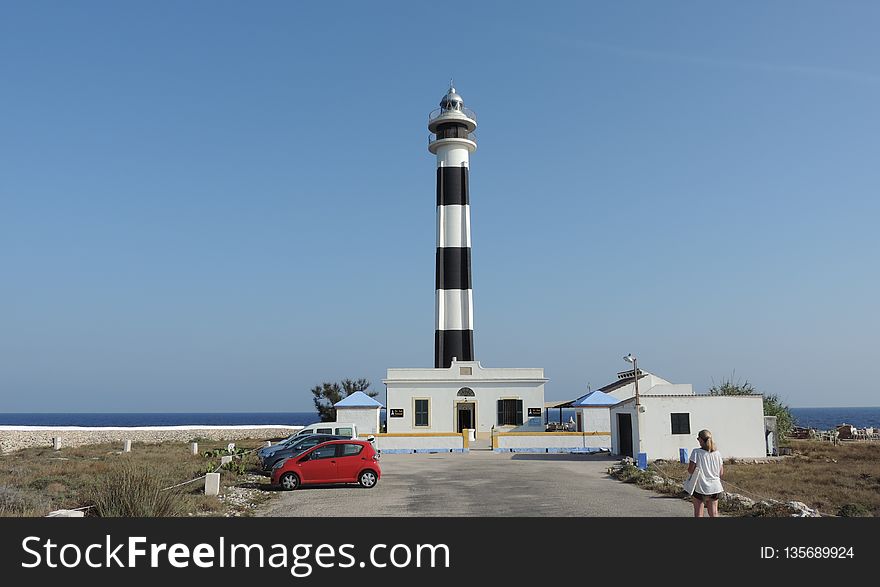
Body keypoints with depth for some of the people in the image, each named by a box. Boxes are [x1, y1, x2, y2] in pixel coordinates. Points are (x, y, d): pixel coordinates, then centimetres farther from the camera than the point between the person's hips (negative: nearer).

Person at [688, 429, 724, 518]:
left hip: (701, 488, -4)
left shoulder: (696, 452, -13)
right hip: (715, 487, 4)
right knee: (714, 513, 14)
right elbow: (721, 473, 5)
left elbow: (690, 470, -14)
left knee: (698, 514, 7)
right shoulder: (717, 453, 0)